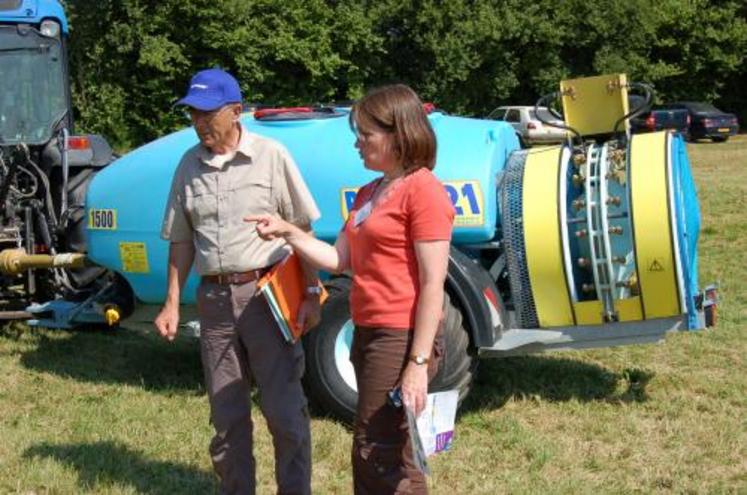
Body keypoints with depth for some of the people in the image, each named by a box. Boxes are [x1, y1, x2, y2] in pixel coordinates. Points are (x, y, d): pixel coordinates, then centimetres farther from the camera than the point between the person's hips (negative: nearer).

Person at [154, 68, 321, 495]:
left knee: (285, 411, -1)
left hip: (268, 293, -4)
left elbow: (302, 229, -2)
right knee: (227, 415, 12)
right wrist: (172, 303, 7)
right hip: (215, 299, 4)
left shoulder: (271, 156, -4)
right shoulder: (189, 166, 7)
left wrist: (311, 293, -7)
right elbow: (182, 242, 12)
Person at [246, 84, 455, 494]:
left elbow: (433, 286, -17)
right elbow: (339, 259, 13)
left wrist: (418, 363, -20)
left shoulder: (422, 190, -13)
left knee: (376, 456, -3)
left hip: (401, 338, -9)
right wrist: (287, 232, 1)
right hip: (368, 334, 9)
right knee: (389, 456, 17)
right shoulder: (369, 193, 15)